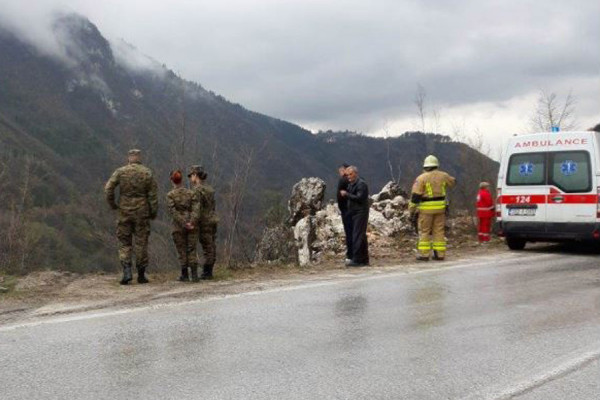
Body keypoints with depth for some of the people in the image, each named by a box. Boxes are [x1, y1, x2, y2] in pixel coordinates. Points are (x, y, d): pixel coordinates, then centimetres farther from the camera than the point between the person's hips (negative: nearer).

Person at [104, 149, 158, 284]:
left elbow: (108, 189, -8)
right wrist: (153, 212, 6)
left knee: (124, 242, 9)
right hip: (142, 212, 0)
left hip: (125, 212, 0)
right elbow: (153, 195, -1)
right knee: (141, 243, 6)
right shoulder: (147, 173, 1)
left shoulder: (120, 172, 0)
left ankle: (127, 271, -6)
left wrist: (112, 205, 5)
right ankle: (141, 275, 11)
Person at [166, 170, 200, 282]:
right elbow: (194, 209, -7)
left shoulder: (170, 195, -5)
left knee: (181, 251, 9)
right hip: (192, 226, 2)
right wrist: (192, 222, -12)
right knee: (192, 250, 7)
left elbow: (173, 211, -14)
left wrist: (184, 223, -16)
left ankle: (185, 275, 15)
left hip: (178, 226, -1)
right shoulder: (190, 193, 2)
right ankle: (194, 274, -2)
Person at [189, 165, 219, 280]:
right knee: (211, 246, 9)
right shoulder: (209, 188, 15)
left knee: (207, 248, -5)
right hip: (213, 219, 8)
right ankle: (209, 272, 15)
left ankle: (206, 272, 0)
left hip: (205, 222, -8)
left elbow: (197, 207, -23)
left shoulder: (197, 189, -11)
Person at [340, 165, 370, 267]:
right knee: (361, 236, 13)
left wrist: (347, 194, -16)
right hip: (353, 213, 9)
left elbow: (359, 198, -20)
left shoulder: (361, 184, -12)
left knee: (357, 236, -10)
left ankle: (357, 260, -8)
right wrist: (345, 194, 2)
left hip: (360, 213, -9)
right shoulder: (351, 184, 17)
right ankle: (364, 260, 19)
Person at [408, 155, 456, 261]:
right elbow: (452, 182, 26)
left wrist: (412, 210, -5)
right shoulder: (443, 176, 4)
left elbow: (415, 196, -12)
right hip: (440, 207, 4)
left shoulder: (421, 178, -8)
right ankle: (440, 254, 10)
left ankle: (424, 254, 0)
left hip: (426, 208, -4)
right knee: (439, 230, 9)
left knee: (424, 231, 2)